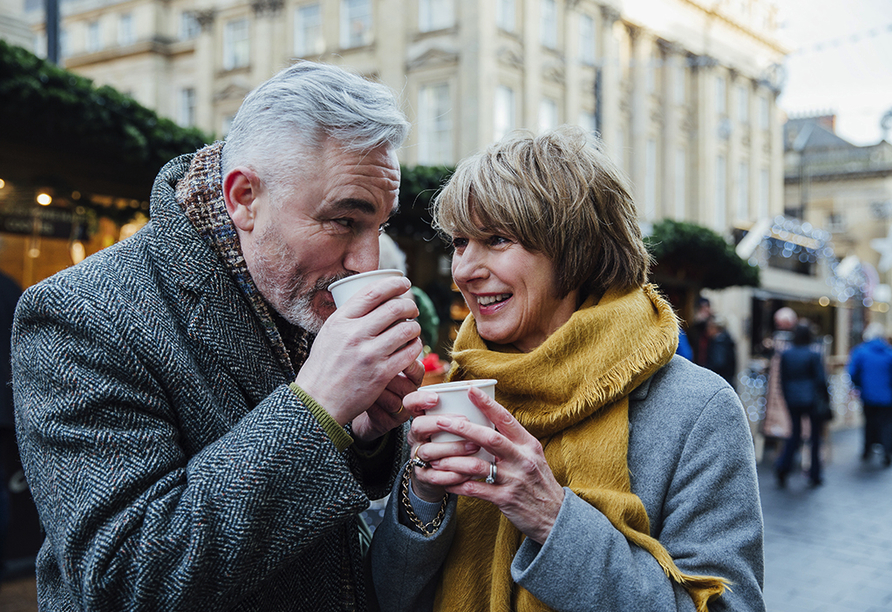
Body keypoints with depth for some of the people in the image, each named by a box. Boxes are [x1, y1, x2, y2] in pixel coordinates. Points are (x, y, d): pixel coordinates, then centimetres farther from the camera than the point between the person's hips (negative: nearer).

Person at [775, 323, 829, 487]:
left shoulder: (785, 355, 1)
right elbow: (821, 380, -8)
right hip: (812, 400, -3)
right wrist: (824, 398, 5)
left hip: (793, 401, 4)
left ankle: (783, 467, -3)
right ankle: (814, 475, 13)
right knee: (815, 435, 8)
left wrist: (787, 400, 13)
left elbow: (783, 380, 5)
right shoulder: (814, 356, -10)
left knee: (795, 434, 14)